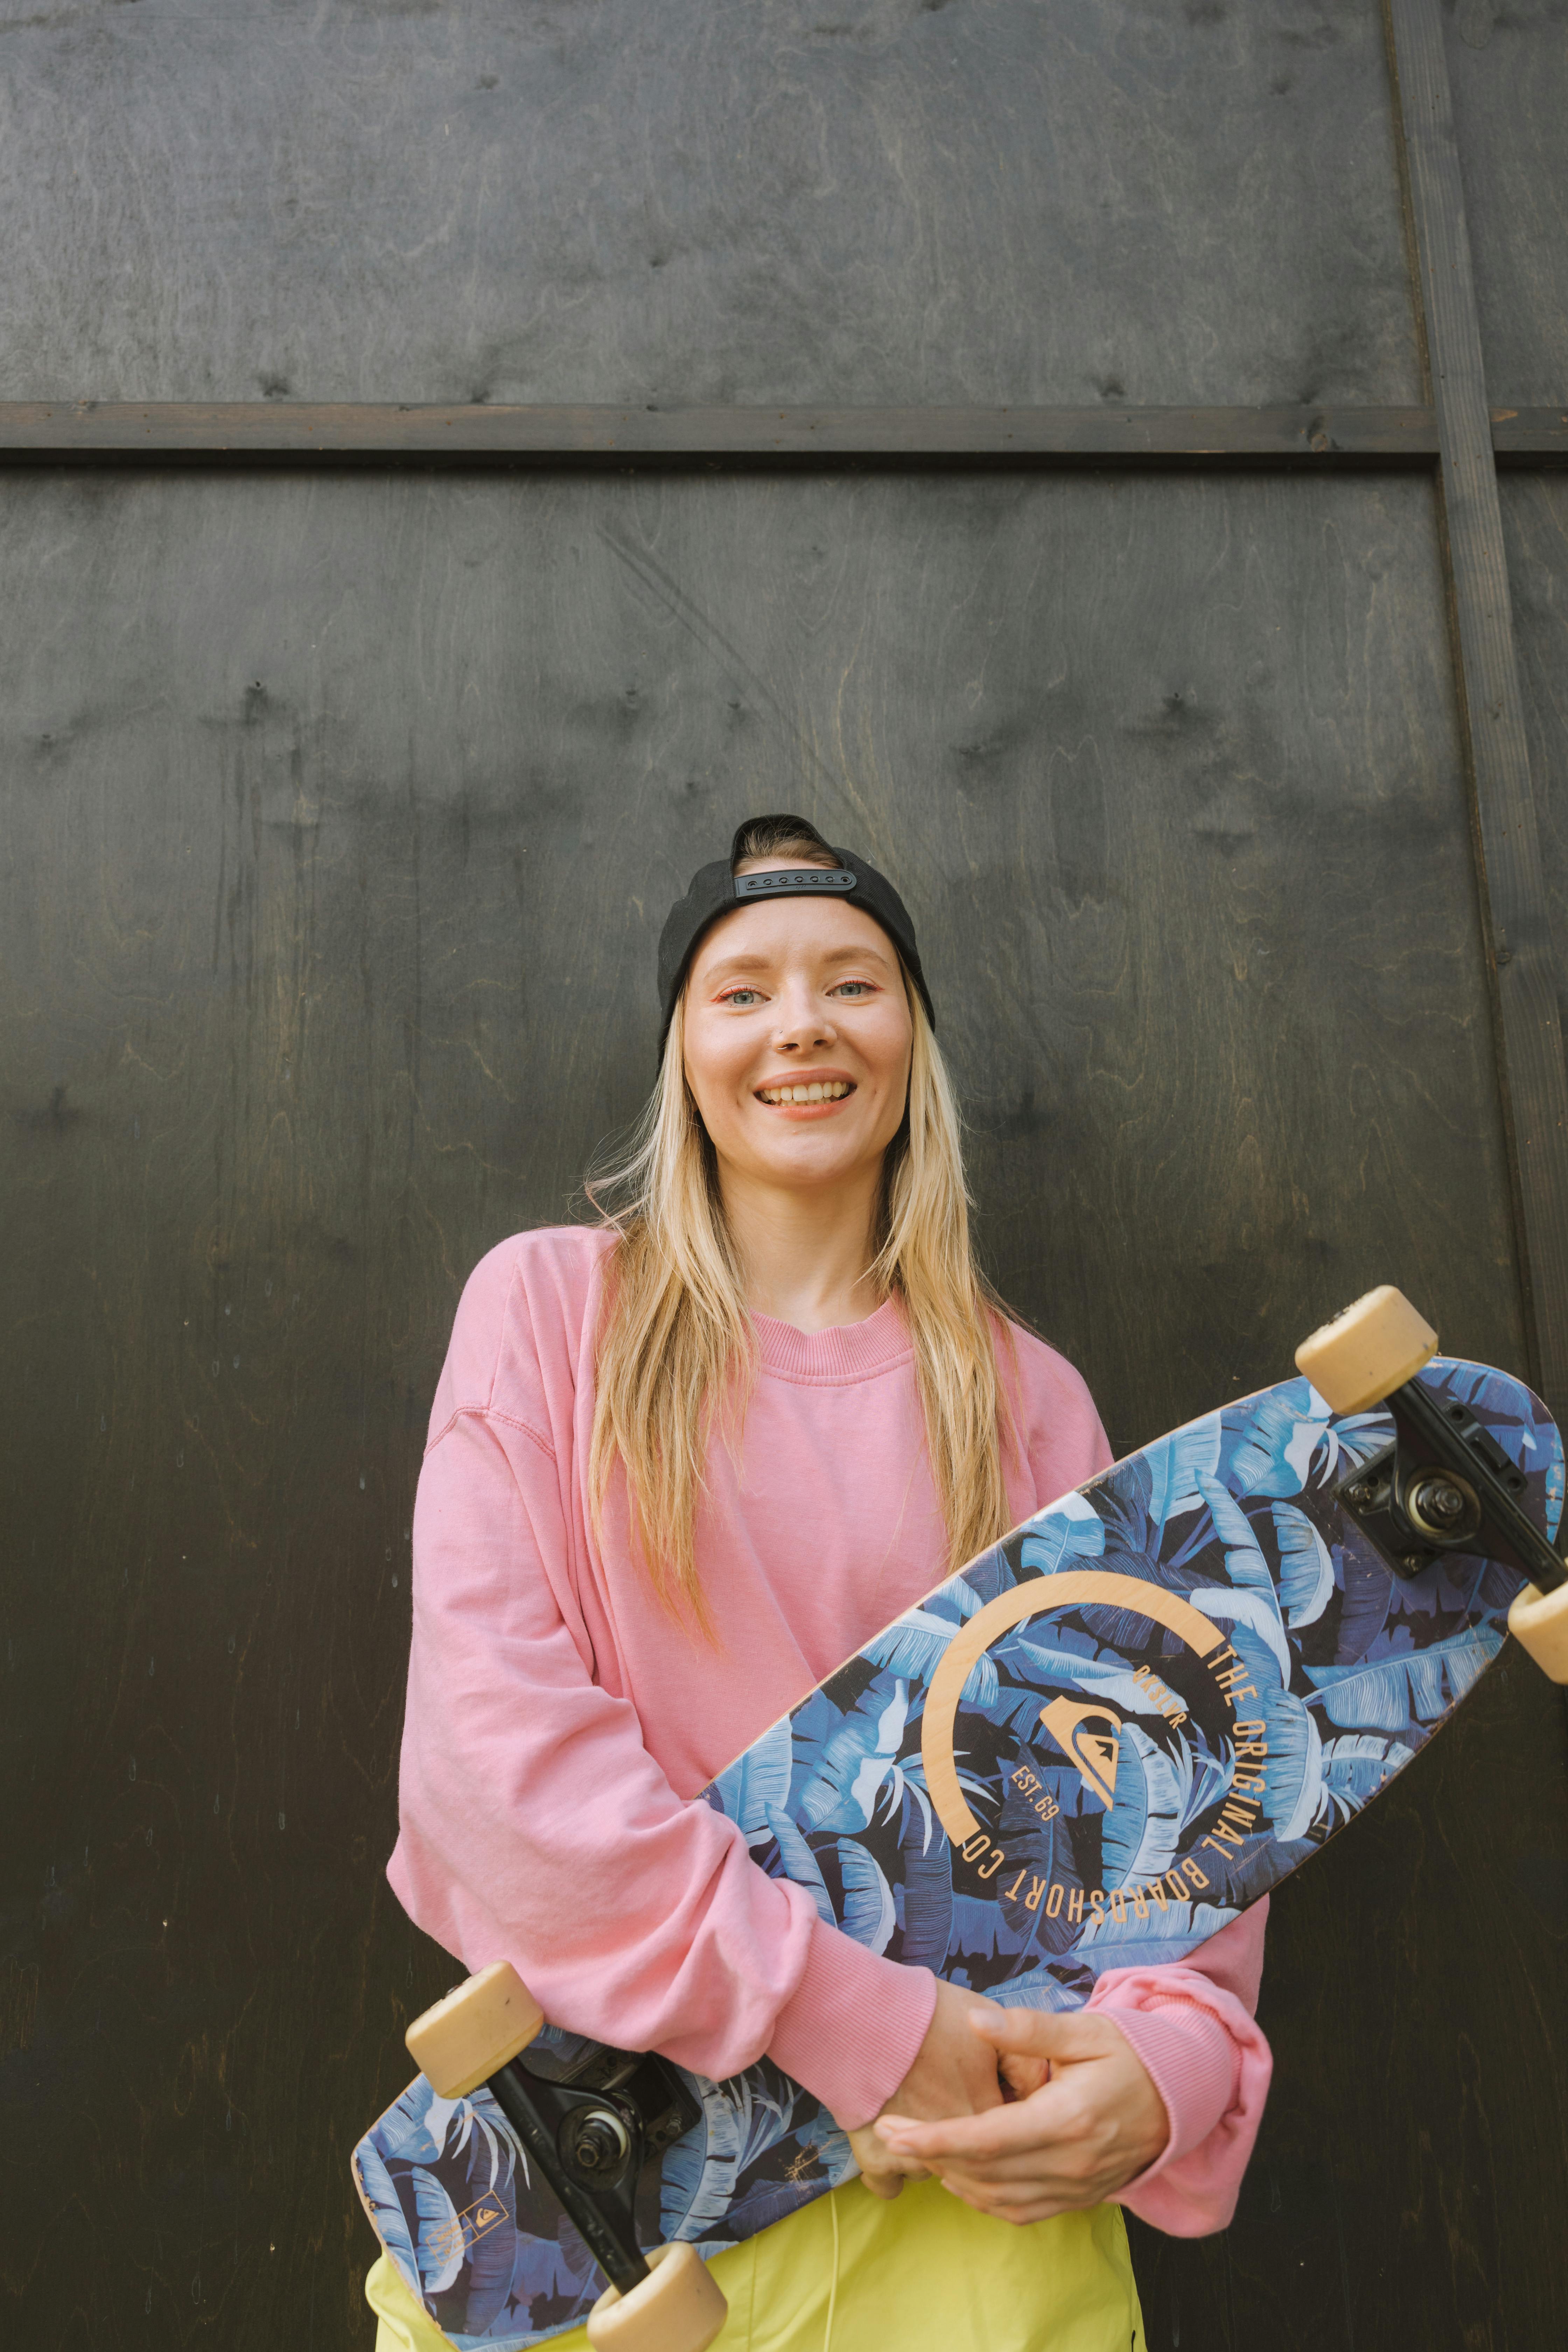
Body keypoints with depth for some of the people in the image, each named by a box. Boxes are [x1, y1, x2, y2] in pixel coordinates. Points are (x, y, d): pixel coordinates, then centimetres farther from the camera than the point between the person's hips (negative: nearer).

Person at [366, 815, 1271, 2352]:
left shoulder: (1029, 1399, 6)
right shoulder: (551, 1303, -2)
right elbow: (489, 1724, -12)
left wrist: (1171, 2052, -14)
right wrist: (843, 2016, -17)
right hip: (594, 2115, -2)